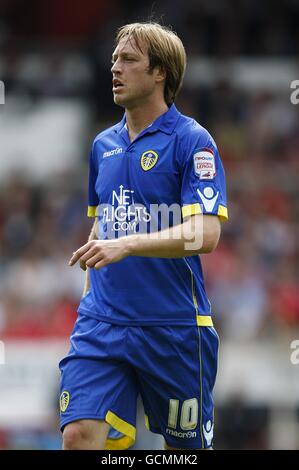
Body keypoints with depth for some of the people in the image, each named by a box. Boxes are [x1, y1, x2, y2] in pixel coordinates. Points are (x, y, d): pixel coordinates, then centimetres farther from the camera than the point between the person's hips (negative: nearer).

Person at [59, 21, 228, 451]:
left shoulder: (192, 141, -7)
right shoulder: (103, 145, 13)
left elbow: (206, 233, -18)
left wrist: (127, 245, -28)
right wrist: (92, 274, 15)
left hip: (174, 328, -4)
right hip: (101, 321, 4)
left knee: (187, 443, 7)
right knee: (79, 434, -13)